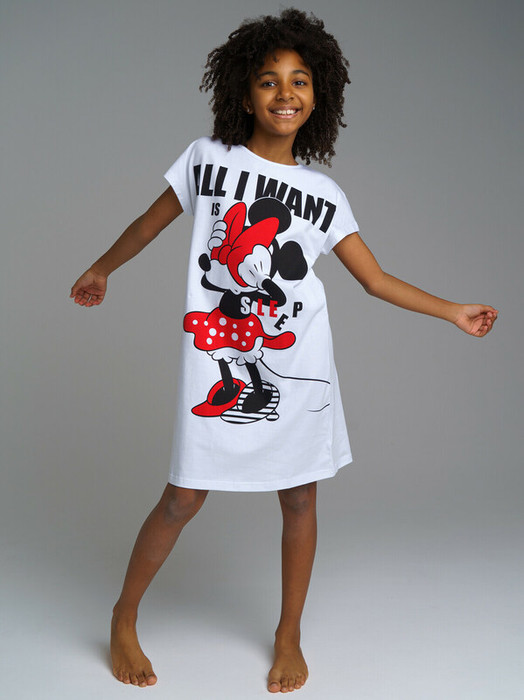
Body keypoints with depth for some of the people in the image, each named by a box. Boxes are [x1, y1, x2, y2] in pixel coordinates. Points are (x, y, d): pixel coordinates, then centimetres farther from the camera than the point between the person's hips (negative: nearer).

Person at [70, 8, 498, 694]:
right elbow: (150, 223, 15)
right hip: (217, 360, -2)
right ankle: (124, 619, 26)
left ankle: (289, 637, 29)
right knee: (183, 499, 3)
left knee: (300, 498, 9)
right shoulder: (207, 158, 2)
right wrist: (101, 271, 27)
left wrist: (455, 312, 5)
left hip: (296, 364, 2)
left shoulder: (324, 194, 5)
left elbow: (377, 279, 8)